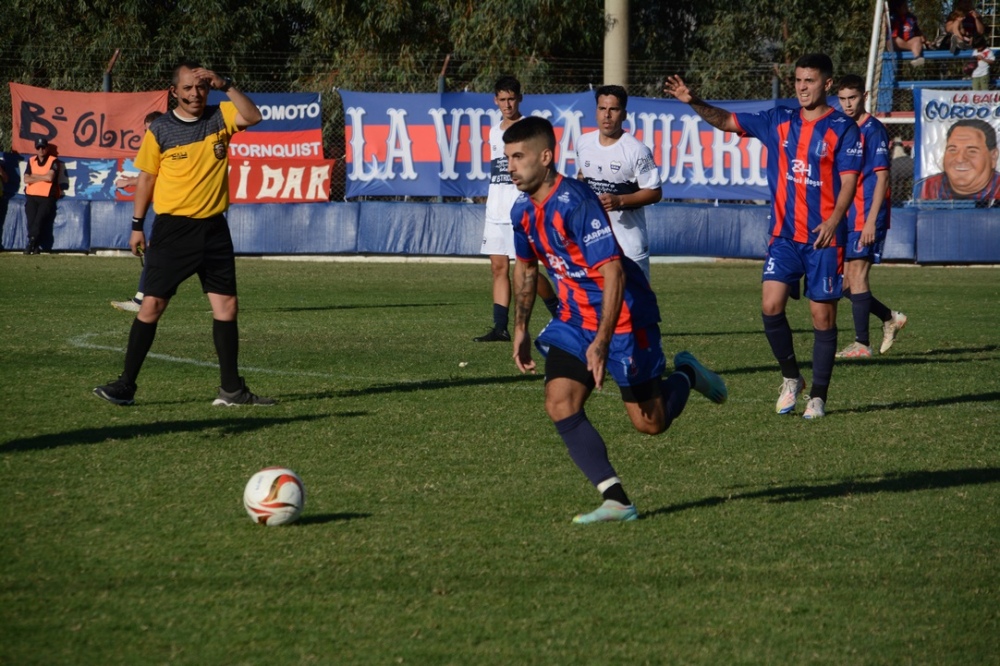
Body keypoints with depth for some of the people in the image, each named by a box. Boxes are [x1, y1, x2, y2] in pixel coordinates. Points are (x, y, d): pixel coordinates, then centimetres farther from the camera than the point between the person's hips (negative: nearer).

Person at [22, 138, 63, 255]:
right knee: (31, 220, -13)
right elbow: (26, 179, 1)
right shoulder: (31, 161, 12)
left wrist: (34, 176, -1)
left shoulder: (53, 161, 2)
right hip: (31, 196, 3)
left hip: (47, 197, -3)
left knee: (39, 220, -20)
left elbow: (50, 177, -13)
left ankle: (31, 243, -16)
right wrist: (43, 177, -6)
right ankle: (36, 246, -9)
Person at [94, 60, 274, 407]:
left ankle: (232, 389, 10)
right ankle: (126, 385, -1)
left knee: (227, 306, 2)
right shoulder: (160, 129, 0)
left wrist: (225, 85, -20)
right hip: (172, 227, -2)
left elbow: (253, 116, -14)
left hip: (213, 228, 2)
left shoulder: (219, 117, 4)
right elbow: (146, 177, 5)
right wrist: (137, 225, 4)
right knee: (152, 304, -6)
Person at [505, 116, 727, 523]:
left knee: (651, 423, 2)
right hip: (574, 319, 7)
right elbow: (525, 266, 21)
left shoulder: (575, 203, -26)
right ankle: (616, 501, -13)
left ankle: (686, 375, 35)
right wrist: (521, 329, 18)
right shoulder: (523, 210, 1)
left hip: (624, 318, -7)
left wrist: (601, 343, -34)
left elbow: (613, 272, -30)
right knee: (559, 405, -14)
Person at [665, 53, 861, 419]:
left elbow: (849, 180, -9)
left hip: (824, 238, -3)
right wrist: (694, 103, -5)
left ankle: (818, 396, 10)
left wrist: (833, 220, -24)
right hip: (784, 234, 3)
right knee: (771, 306, -10)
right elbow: (728, 121, 12)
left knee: (822, 315, 0)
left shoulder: (843, 128, -3)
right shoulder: (779, 121, 9)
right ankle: (790, 379, 10)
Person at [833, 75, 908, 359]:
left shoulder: (873, 130, -9)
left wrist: (871, 221, -20)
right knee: (843, 280, 7)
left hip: (866, 216, -8)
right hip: (847, 217, 8)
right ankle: (890, 318, 24)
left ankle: (862, 344, -4)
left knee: (856, 274, -9)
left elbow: (882, 177, -14)